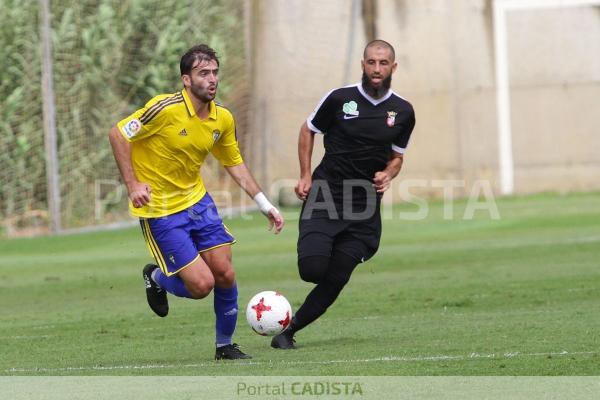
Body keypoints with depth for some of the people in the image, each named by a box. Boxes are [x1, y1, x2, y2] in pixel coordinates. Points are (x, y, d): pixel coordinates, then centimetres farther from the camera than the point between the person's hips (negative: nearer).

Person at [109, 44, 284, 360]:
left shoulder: (223, 119, -1)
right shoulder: (166, 108, -22)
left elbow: (234, 164, 13)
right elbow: (118, 134, -16)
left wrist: (265, 205, 8)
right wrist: (132, 184, -21)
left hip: (197, 201, 6)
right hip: (160, 211, -6)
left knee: (225, 274, 1)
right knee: (201, 284, -11)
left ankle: (225, 346, 22)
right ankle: (156, 277, 23)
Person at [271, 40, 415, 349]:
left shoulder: (403, 112, 4)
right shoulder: (339, 99, -5)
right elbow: (308, 130, 10)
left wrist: (387, 175, -5)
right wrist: (305, 176, 1)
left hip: (364, 207, 3)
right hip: (326, 193, -3)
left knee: (335, 281, -3)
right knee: (312, 269, -20)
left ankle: (287, 333, 10)